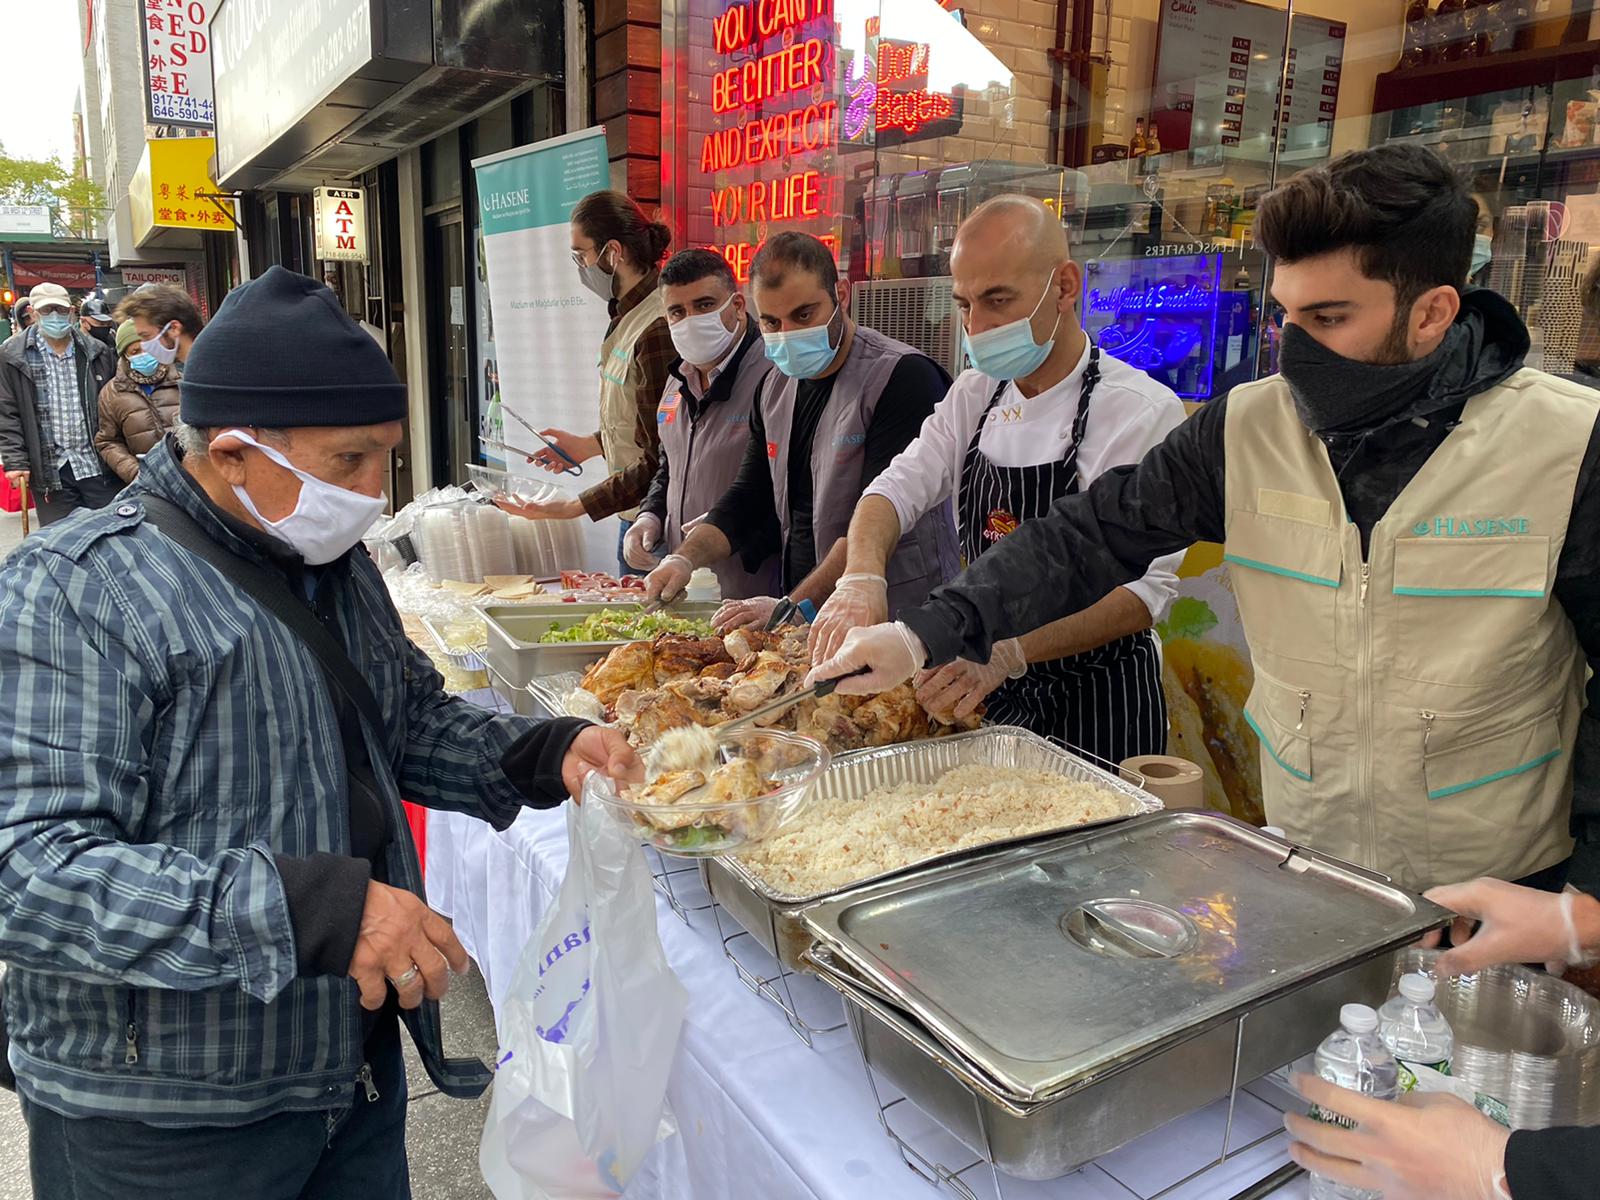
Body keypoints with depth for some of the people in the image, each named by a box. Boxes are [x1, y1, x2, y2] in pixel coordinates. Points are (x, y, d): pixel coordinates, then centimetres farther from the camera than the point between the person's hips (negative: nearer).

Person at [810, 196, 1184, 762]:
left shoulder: (1146, 411, -16)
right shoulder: (974, 396, 4)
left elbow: (1147, 587, -21)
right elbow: (898, 488, -3)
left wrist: (1009, 651, -34)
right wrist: (862, 577, -25)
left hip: (1100, 706, -5)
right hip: (989, 694, 5)